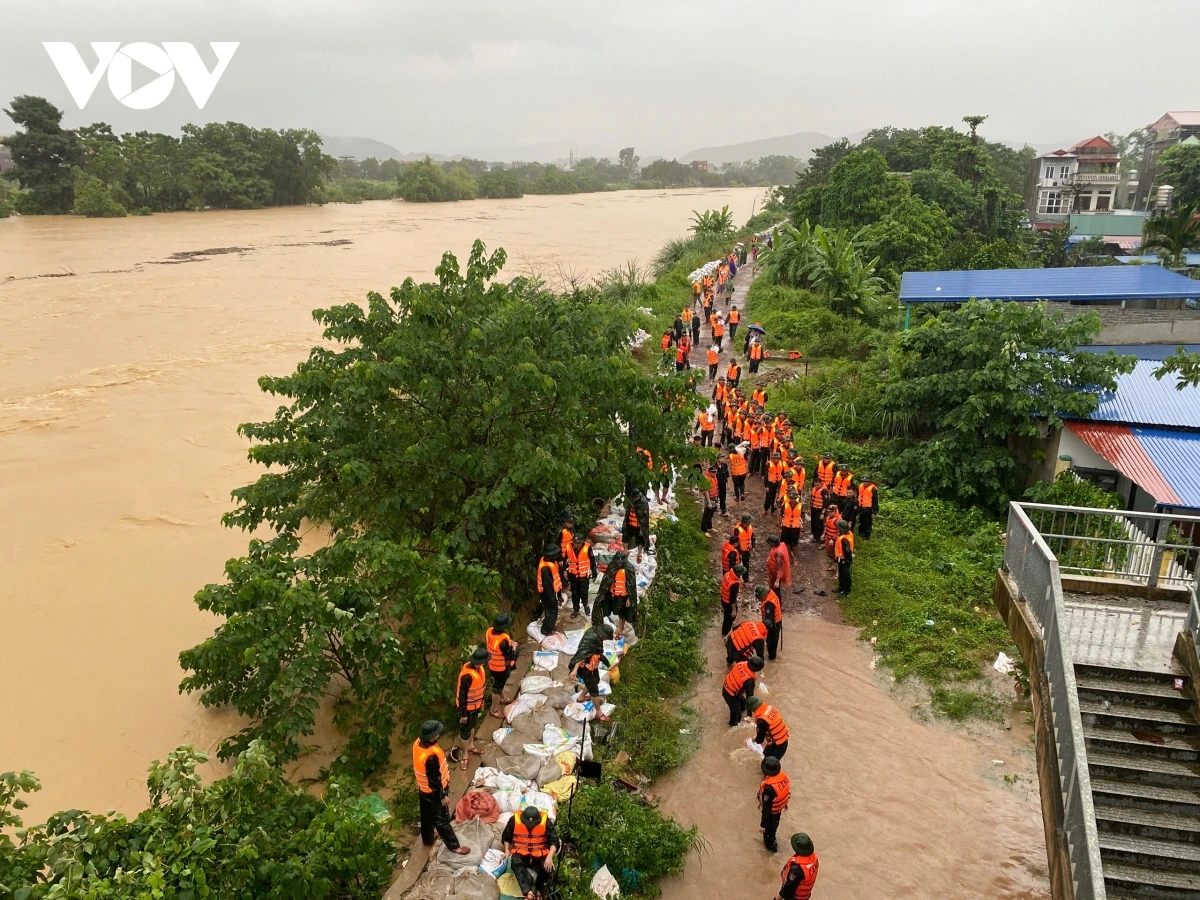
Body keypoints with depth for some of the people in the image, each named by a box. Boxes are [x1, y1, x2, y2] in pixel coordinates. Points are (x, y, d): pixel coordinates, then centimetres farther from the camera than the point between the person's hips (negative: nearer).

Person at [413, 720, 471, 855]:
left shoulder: (418, 743, -15)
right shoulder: (431, 756, -40)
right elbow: (434, 780, -28)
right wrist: (442, 796, -14)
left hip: (423, 788, 8)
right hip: (433, 791, -8)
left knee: (427, 814, 29)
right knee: (441, 819, 12)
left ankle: (427, 838, 51)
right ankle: (454, 846, 30)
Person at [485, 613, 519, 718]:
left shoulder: (489, 631, -16)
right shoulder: (503, 639, -37)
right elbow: (510, 657, -27)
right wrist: (513, 647, -8)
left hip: (491, 664, 7)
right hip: (501, 667, -7)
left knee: (499, 683, 31)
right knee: (497, 687, 13)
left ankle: (502, 699, 54)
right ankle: (494, 710, 31)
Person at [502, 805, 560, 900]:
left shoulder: (545, 821, -12)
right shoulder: (515, 820, -10)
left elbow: (554, 840, -12)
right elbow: (506, 837, 8)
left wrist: (549, 857, -27)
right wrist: (507, 851, -6)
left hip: (539, 854, 0)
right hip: (520, 853, 0)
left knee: (548, 866, -31)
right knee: (515, 863, -35)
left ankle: (538, 891, -9)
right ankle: (528, 892, -41)